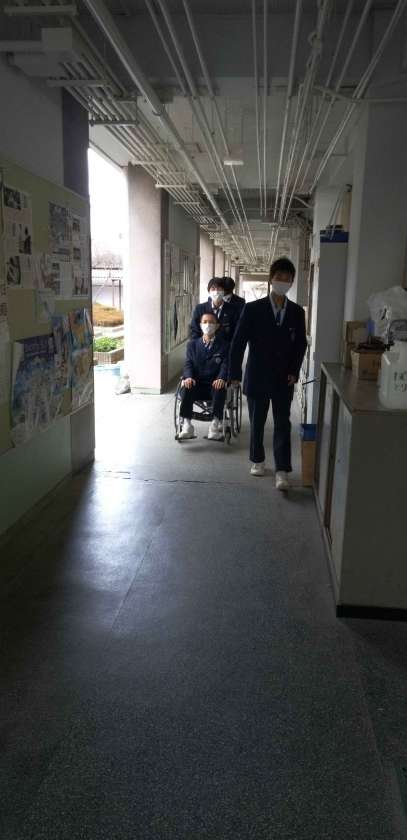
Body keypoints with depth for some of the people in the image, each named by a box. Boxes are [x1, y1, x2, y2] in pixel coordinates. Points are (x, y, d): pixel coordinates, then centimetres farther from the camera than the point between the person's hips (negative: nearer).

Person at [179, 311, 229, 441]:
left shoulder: (224, 346, 10)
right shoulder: (192, 344, 16)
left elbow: (225, 365, -2)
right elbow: (188, 364, 5)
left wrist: (221, 379, -25)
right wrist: (188, 377, -18)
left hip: (215, 385, -1)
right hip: (196, 384, 1)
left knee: (220, 389, -36)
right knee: (186, 388, -32)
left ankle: (216, 425, -32)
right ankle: (187, 425, -29)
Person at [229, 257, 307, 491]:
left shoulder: (297, 312, 1)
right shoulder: (253, 308, -7)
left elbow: (300, 344, 7)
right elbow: (238, 342, -5)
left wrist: (294, 371, -4)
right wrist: (235, 373, -9)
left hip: (284, 378, 1)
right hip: (257, 376, -1)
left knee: (283, 424, 0)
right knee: (257, 422, 11)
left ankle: (282, 471, 2)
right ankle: (258, 460, 30)